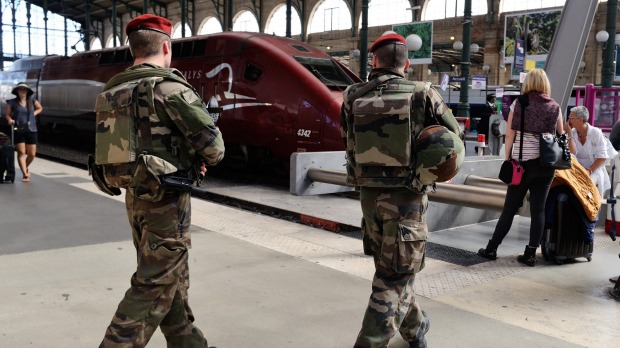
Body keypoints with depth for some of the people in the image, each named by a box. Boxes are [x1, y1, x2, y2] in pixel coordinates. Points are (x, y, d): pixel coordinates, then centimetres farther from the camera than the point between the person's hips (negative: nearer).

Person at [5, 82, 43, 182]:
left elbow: (40, 108, 22)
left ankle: (25, 168, 32)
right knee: (21, 153, -6)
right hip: (18, 130, -2)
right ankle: (25, 174, -2)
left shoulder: (32, 101, 4)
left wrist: (34, 114, 6)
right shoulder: (12, 102, -1)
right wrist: (10, 120, -14)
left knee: (32, 154, 3)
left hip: (31, 130, 2)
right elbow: (8, 114, 6)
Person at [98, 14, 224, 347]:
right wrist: (201, 159, 5)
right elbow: (213, 144, -20)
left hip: (135, 195, 8)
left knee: (171, 276, 19)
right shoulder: (170, 88, -16)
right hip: (166, 198, -8)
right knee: (155, 285, 0)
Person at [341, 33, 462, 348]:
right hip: (405, 196, -4)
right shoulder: (423, 95, -7)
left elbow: (348, 141, 6)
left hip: (369, 193, 4)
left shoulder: (354, 97, 0)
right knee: (394, 277, 3)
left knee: (391, 269, 22)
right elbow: (454, 133, 4)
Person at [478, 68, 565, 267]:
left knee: (510, 208, 6)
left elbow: (510, 135, -4)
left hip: (523, 162, -1)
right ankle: (530, 254, 8)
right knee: (538, 209, 5)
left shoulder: (518, 104, -1)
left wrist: (508, 159, 2)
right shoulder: (555, 108, 4)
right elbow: (560, 137, 7)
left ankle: (491, 249, 13)